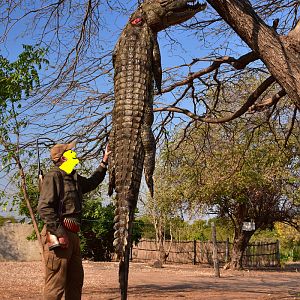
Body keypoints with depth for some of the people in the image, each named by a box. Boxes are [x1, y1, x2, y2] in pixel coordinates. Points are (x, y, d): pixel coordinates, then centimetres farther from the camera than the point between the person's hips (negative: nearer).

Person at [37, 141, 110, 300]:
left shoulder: (74, 178, 19)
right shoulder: (53, 176, -9)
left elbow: (92, 182, 39)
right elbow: (44, 208, -18)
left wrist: (104, 162, 34)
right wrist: (59, 233, -23)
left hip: (72, 234, 10)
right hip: (58, 235, -10)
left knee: (76, 281, 15)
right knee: (56, 283, -8)